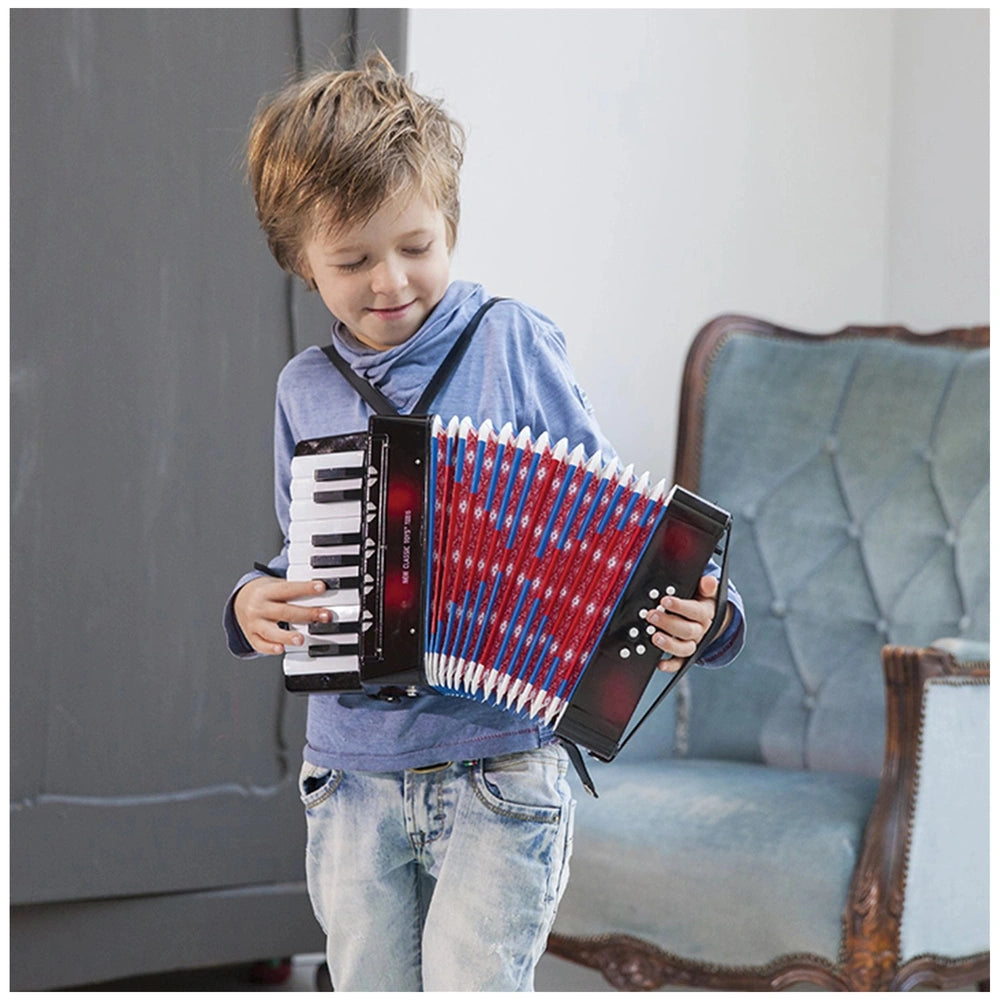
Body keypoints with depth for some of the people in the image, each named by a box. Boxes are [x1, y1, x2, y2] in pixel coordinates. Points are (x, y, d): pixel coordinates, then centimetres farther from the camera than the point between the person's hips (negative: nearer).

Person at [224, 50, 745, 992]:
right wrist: (255, 602, -3)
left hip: (501, 771, -4)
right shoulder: (305, 391, 7)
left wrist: (681, 613, -18)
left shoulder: (513, 343, -4)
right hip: (353, 779, 4)